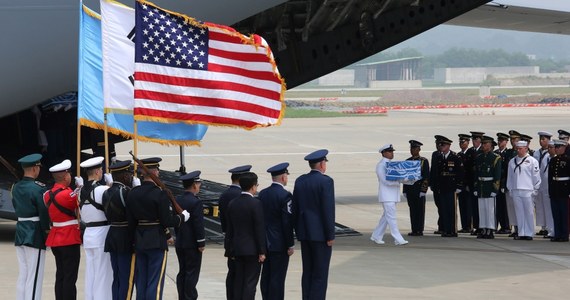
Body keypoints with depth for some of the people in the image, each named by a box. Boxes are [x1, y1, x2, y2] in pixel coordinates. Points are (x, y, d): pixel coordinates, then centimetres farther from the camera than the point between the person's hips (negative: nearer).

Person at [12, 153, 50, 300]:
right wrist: (46, 230, 1)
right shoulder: (39, 188, -15)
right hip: (35, 236, -8)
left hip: (20, 233, 8)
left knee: (22, 275, 13)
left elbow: (16, 208, 14)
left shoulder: (16, 188, 8)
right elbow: (44, 212, -13)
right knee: (34, 277, -4)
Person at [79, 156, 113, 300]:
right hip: (102, 234, -7)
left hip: (88, 234, 7)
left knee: (90, 274, 11)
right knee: (103, 274, -1)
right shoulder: (102, 190, -15)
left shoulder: (82, 191, 8)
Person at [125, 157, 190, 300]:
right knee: (155, 283, -4)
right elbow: (167, 221, -16)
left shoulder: (132, 194, 4)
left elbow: (131, 221, 7)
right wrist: (182, 217, 1)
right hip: (157, 242, -6)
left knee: (141, 283, 12)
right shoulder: (160, 194, -15)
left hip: (139, 242, 6)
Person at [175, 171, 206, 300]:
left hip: (180, 243, 8)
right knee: (192, 273, -3)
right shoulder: (195, 202, -17)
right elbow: (198, 224, -18)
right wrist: (201, 243, -12)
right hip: (192, 244, -7)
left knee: (182, 273, 11)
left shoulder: (177, 200, 7)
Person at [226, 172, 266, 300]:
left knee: (239, 281, 10)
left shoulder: (232, 204, 5)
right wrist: (262, 251, -9)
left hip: (237, 249, 6)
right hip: (252, 249, -6)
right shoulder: (255, 203, -14)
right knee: (250, 283, -3)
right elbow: (260, 229, -14)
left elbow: (229, 230, 10)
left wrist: (232, 250, 16)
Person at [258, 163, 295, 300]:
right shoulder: (285, 195, -14)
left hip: (265, 242, 7)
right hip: (280, 244, -7)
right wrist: (290, 245, -9)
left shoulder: (262, 194, 6)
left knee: (266, 277, 11)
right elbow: (287, 222, -16)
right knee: (277, 278, -4)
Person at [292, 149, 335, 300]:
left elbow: (295, 208, 10)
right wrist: (330, 235, -11)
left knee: (307, 272, 11)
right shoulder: (326, 181, -12)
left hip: (305, 233, 7)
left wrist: (298, 231, 17)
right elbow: (328, 209, -16)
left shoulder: (300, 180, 7)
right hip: (320, 233, -6)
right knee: (320, 274, -3)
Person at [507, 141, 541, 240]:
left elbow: (536, 176, -1)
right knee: (519, 213, 6)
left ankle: (529, 234, 4)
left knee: (529, 213, -1)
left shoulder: (532, 161, -1)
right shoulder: (512, 161, 12)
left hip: (528, 191, -4)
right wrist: (510, 189, 12)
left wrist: (535, 190, -2)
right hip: (515, 191, 4)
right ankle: (521, 233, 10)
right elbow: (510, 176, 16)